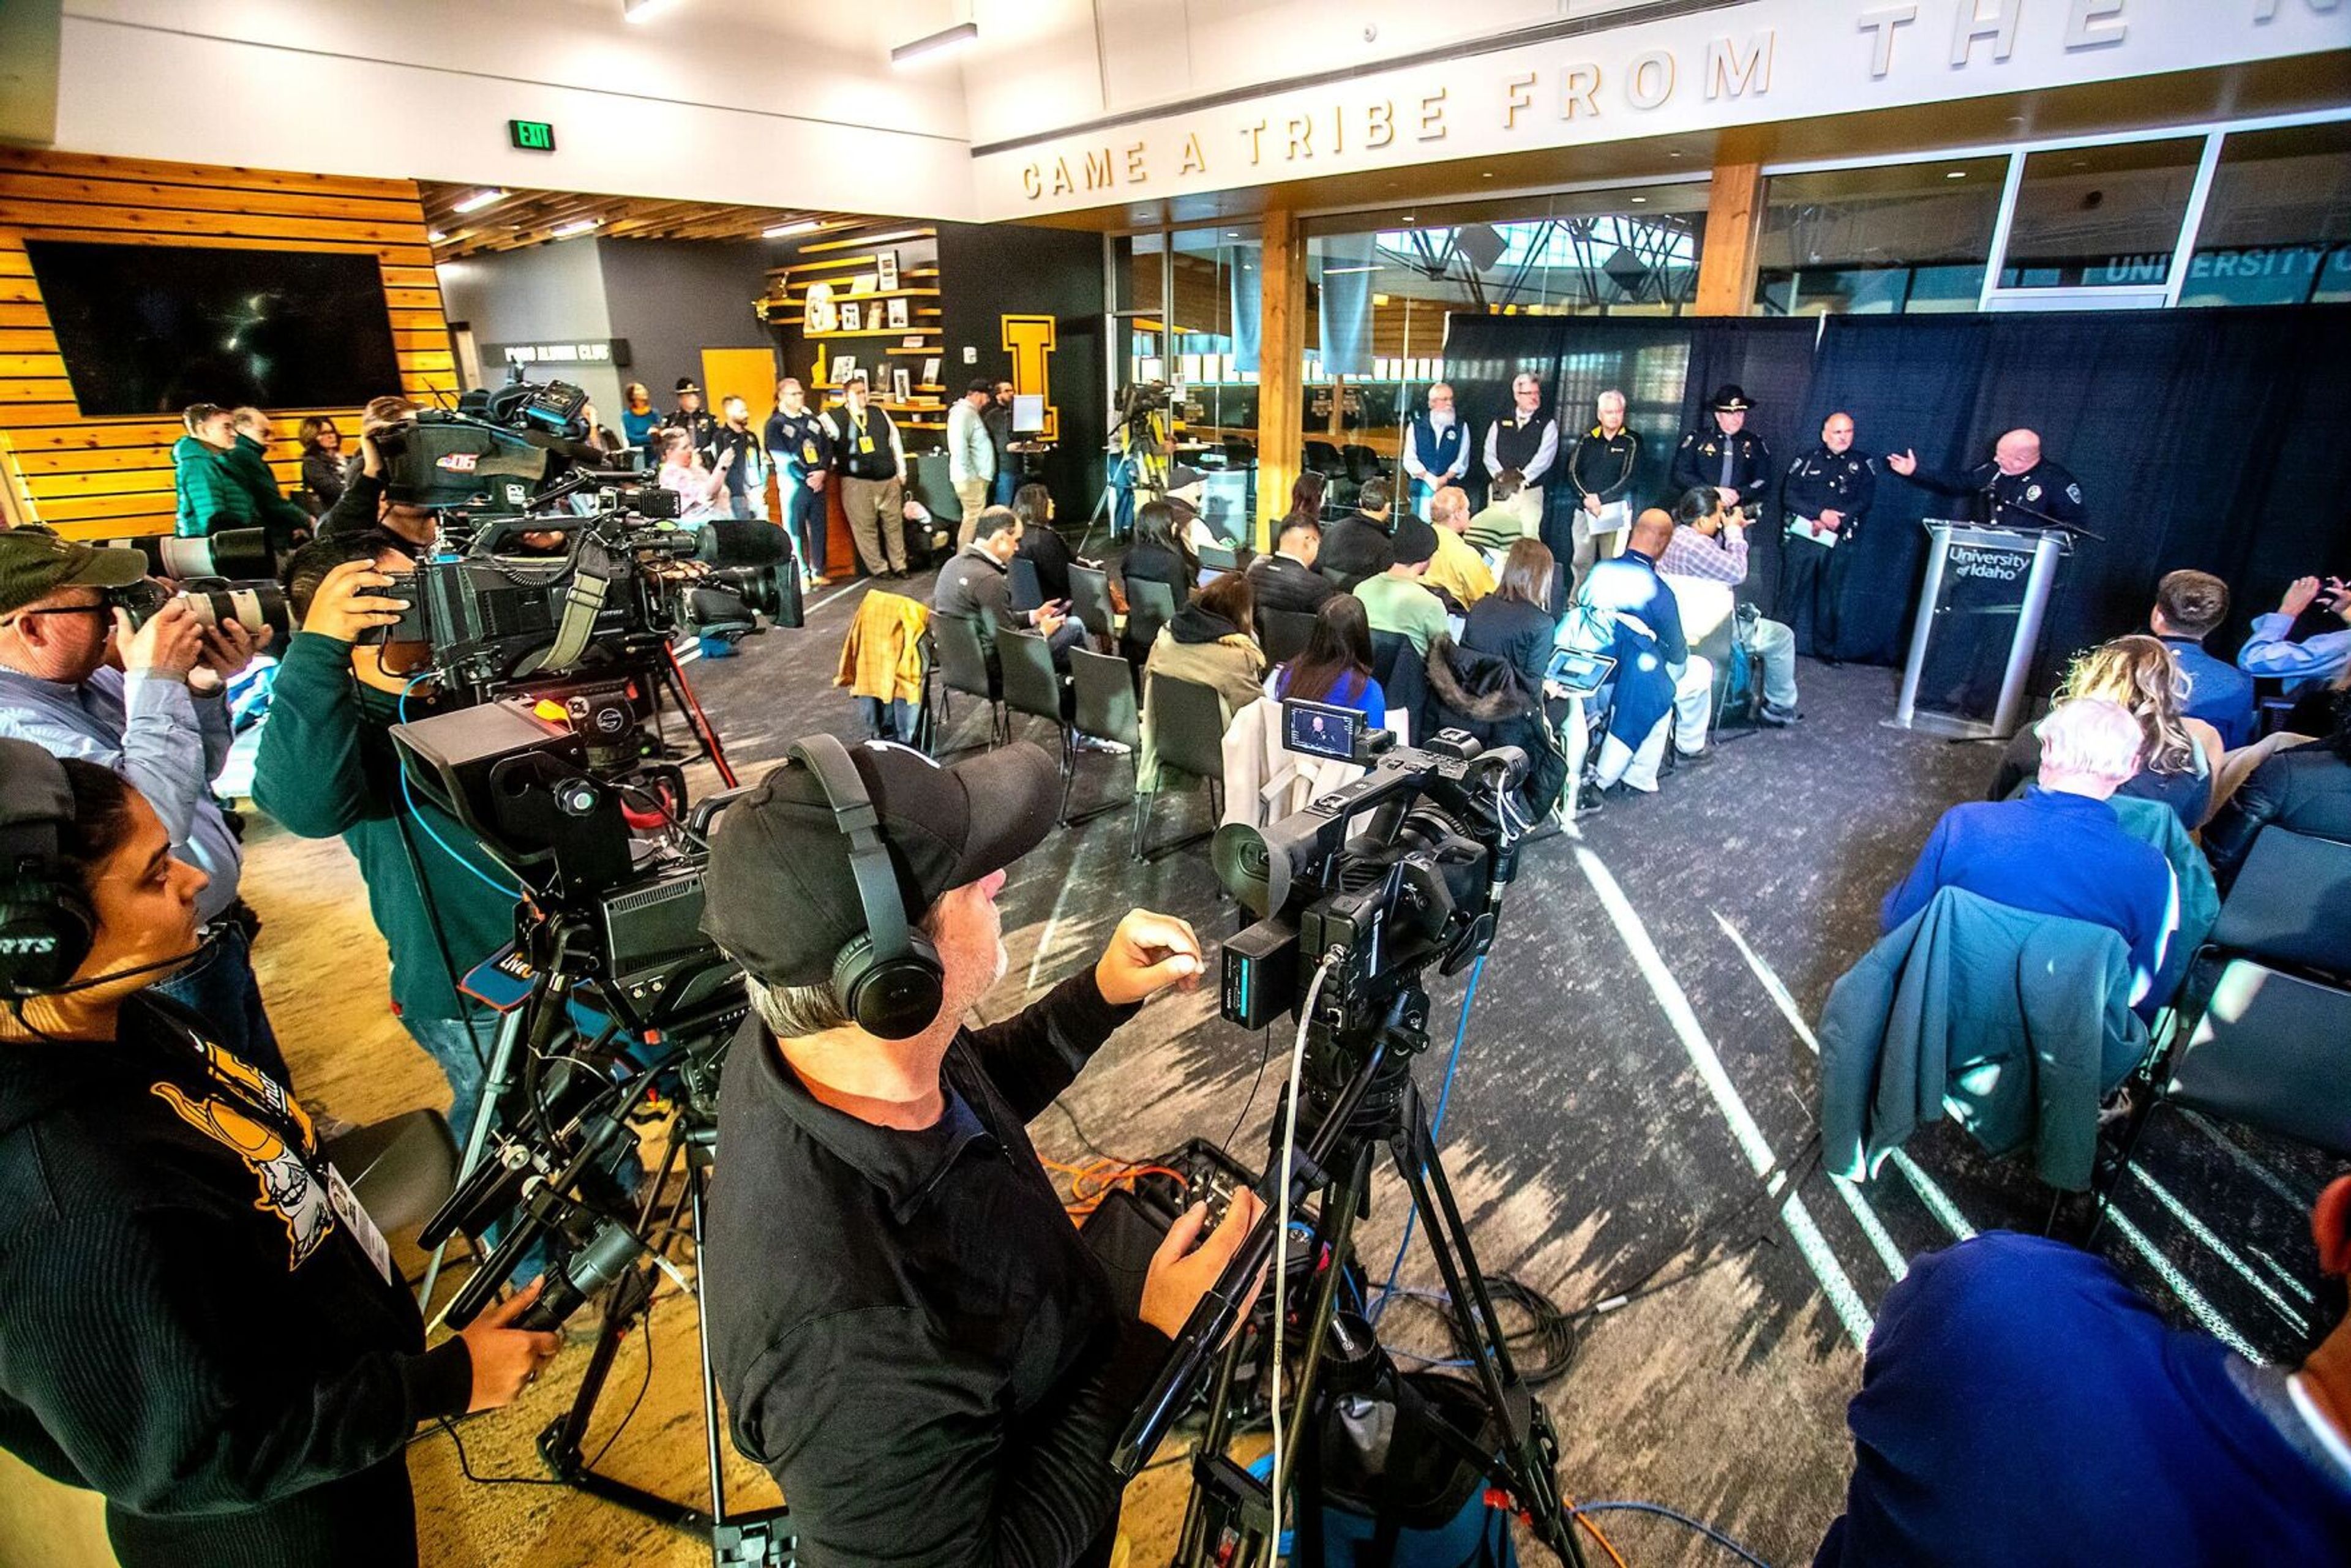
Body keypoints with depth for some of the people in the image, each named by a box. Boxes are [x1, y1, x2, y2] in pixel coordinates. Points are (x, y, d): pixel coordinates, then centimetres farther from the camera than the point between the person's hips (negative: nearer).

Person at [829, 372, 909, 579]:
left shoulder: (880, 414, 10)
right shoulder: (835, 419, -3)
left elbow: (895, 441, 16)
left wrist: (901, 470, 15)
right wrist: (836, 463, 1)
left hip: (889, 479, 4)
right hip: (857, 482, -3)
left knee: (894, 524, 8)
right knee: (865, 527, -2)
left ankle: (899, 565, 18)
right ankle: (878, 568, 8)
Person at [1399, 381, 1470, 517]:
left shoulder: (1461, 428, 10)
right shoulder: (1416, 426, 9)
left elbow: (1462, 461, 3)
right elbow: (1410, 460, 1)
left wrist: (1445, 478, -13)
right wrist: (1430, 479, -11)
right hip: (1421, 489, 0)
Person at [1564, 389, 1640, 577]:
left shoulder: (1631, 442, 4)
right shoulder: (1587, 439, 12)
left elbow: (1628, 478, -4)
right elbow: (1573, 472, 4)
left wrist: (1600, 499, -14)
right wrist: (1587, 498, -11)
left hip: (1616, 511, -2)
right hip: (1585, 510, 3)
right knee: (1580, 563, 2)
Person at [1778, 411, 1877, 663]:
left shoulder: (1863, 464, 11)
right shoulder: (1808, 460, 8)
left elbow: (1865, 501, 1)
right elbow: (1789, 496, -3)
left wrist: (1837, 520, -14)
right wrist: (1821, 514, -15)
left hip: (1839, 541, 1)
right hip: (1803, 536, -1)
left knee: (1831, 596, 7)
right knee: (1792, 591, 0)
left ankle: (1826, 648, 15)